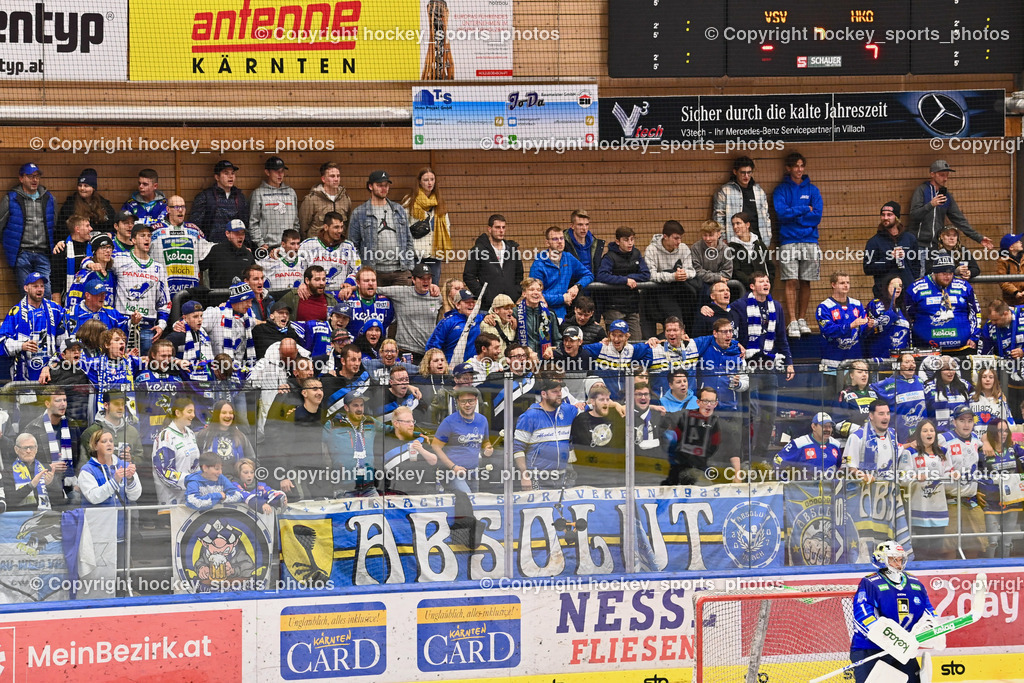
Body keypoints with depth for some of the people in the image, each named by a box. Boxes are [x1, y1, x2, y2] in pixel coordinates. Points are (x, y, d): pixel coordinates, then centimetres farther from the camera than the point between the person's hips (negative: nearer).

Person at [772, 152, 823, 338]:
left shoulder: (812, 190, 12)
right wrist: (805, 209, -4)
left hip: (809, 241, 2)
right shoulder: (781, 190, 7)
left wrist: (793, 214, -4)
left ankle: (802, 319, 12)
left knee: (805, 283, 4)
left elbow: (817, 216, 0)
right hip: (789, 242, -2)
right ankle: (793, 322, -9)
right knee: (791, 282, -8)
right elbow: (781, 212, -8)